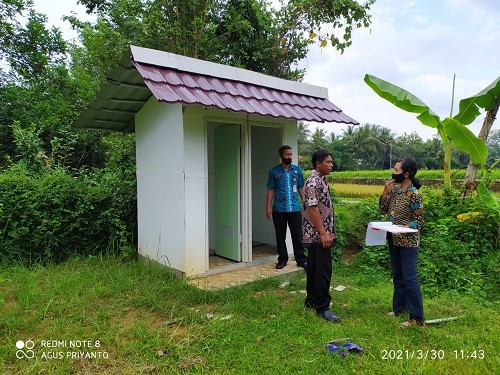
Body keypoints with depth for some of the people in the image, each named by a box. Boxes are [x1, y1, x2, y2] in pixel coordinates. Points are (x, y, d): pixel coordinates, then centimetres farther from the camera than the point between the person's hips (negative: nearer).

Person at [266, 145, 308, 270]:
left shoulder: (297, 170, 6)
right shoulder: (274, 171, 2)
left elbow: (301, 188, 10)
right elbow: (271, 190, 3)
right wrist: (268, 207, -2)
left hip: (295, 208, 0)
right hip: (279, 209, 0)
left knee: (297, 235, 3)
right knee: (280, 235, 9)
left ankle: (301, 259, 13)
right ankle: (282, 259, 21)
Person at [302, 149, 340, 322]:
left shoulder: (321, 180, 14)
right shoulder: (313, 182, -17)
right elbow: (312, 209, -22)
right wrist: (323, 233, -22)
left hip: (318, 234, 10)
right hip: (318, 234, -10)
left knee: (314, 268, 16)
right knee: (323, 270, -4)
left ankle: (311, 300, 27)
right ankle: (322, 307, 6)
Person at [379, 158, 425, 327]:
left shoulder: (414, 194, -17)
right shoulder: (394, 188, 3)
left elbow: (419, 221, -13)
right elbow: (383, 209, 5)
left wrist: (405, 228, -28)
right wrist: (385, 192, -8)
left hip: (408, 241, -8)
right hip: (394, 239, 8)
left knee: (409, 278, -3)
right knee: (397, 275, 18)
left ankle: (417, 317, 9)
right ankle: (399, 307, 33)